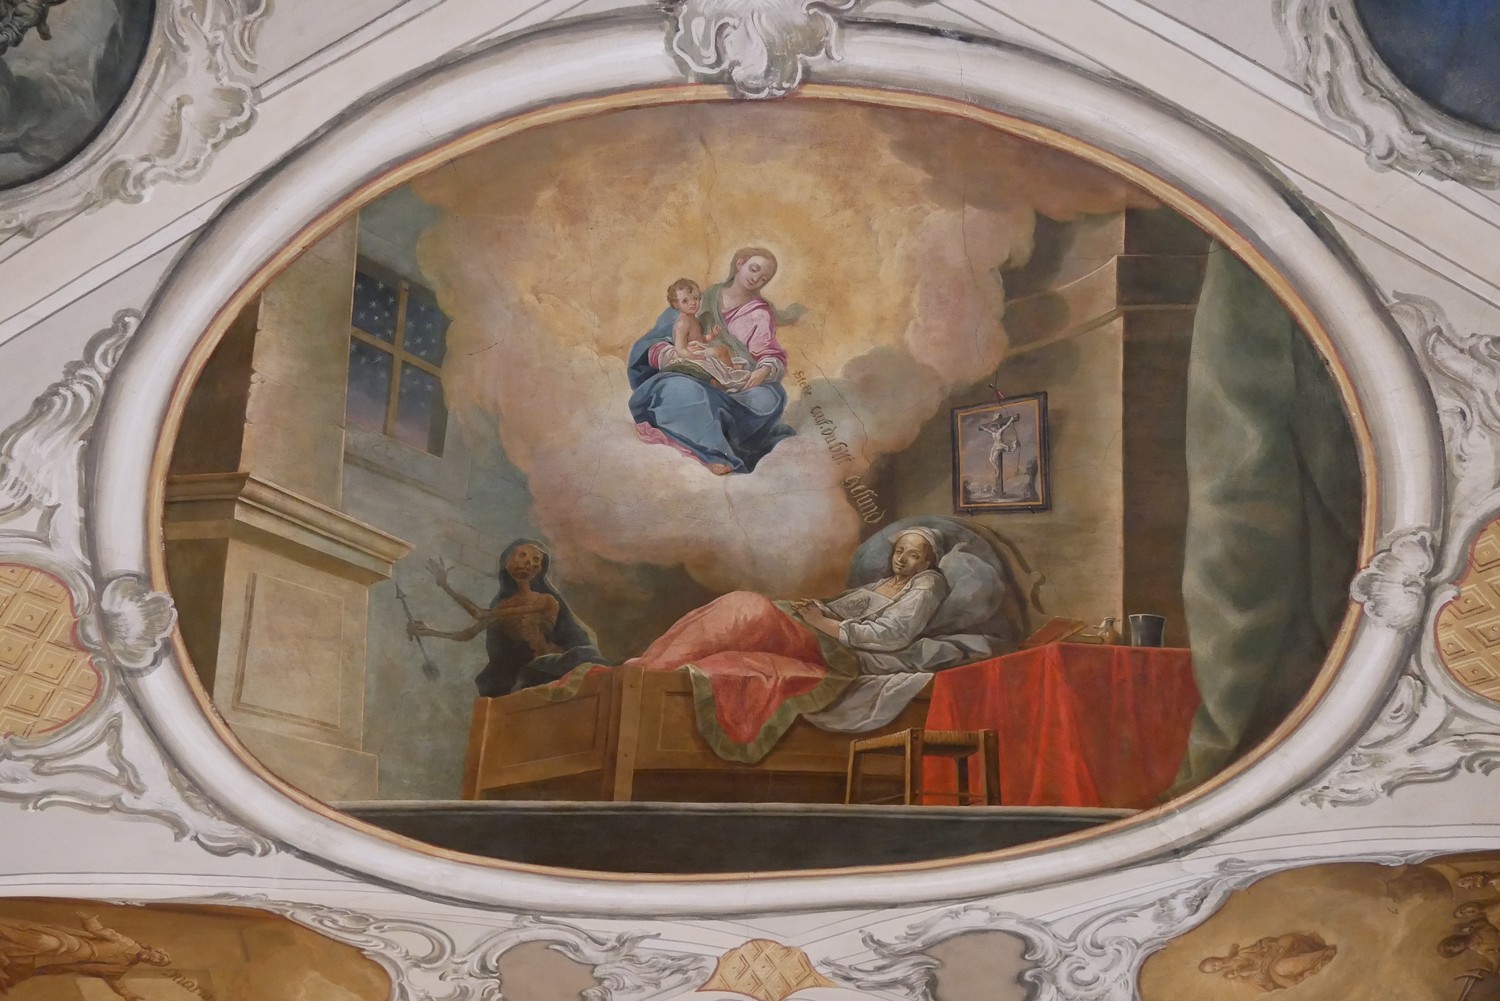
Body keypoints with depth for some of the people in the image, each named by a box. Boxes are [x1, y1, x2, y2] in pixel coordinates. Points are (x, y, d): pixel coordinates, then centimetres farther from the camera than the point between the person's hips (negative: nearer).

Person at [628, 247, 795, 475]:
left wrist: (763, 371, -23)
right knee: (679, 389, -39)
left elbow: (774, 357, 2)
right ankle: (714, 455, -51)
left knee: (769, 397, -33)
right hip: (691, 378, -1)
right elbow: (655, 343, 5)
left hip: (734, 389, 1)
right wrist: (670, 354, -19)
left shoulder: (761, 314, 14)